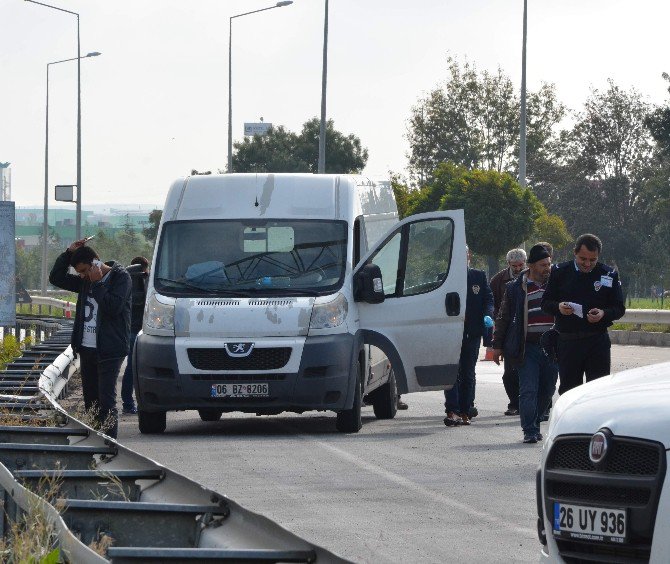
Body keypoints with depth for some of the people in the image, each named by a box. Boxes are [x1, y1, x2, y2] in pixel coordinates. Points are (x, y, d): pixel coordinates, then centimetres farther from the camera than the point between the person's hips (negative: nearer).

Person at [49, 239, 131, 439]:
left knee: (106, 401, -12)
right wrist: (69, 253, 8)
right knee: (91, 401, 9)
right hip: (87, 349, 7)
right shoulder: (86, 281, 14)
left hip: (110, 351, -7)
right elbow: (56, 278, 18)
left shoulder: (120, 277, -6)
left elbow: (113, 306, -19)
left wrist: (97, 283, -14)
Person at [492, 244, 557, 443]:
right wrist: (497, 345, 5)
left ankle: (534, 425, 23)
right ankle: (529, 430, -8)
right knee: (528, 390, -8)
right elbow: (503, 318, 8)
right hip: (527, 348, -3)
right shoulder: (515, 288, 3)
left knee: (547, 390, 7)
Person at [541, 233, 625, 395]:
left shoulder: (609, 275, 3)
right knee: (568, 388, 5)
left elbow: (619, 308, 6)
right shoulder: (561, 272, 5)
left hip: (598, 343, -1)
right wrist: (558, 307, -15)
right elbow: (545, 303, 8)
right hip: (567, 342, 1)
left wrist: (604, 314, -15)